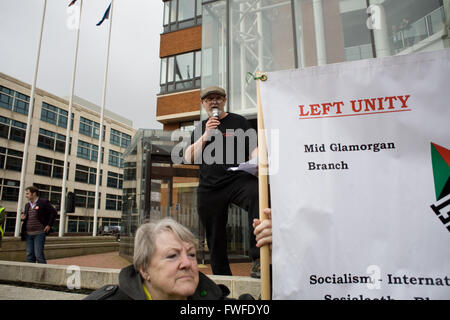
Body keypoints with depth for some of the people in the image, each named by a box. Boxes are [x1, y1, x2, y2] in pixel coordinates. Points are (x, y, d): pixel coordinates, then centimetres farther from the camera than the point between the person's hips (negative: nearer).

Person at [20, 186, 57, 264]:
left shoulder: (43, 202, -5)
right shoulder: (27, 205, 15)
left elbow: (53, 212, -4)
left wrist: (49, 225, -9)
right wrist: (23, 218, 2)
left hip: (39, 234, -7)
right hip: (28, 234, 7)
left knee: (38, 254, -8)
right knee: (29, 255, 8)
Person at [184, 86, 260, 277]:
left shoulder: (238, 121, 11)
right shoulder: (200, 129, 20)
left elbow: (253, 148, 5)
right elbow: (189, 159, 9)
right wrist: (206, 135, -3)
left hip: (238, 179, -3)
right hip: (208, 188, 4)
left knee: (257, 194, -36)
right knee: (215, 238, 7)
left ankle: (258, 261, -32)